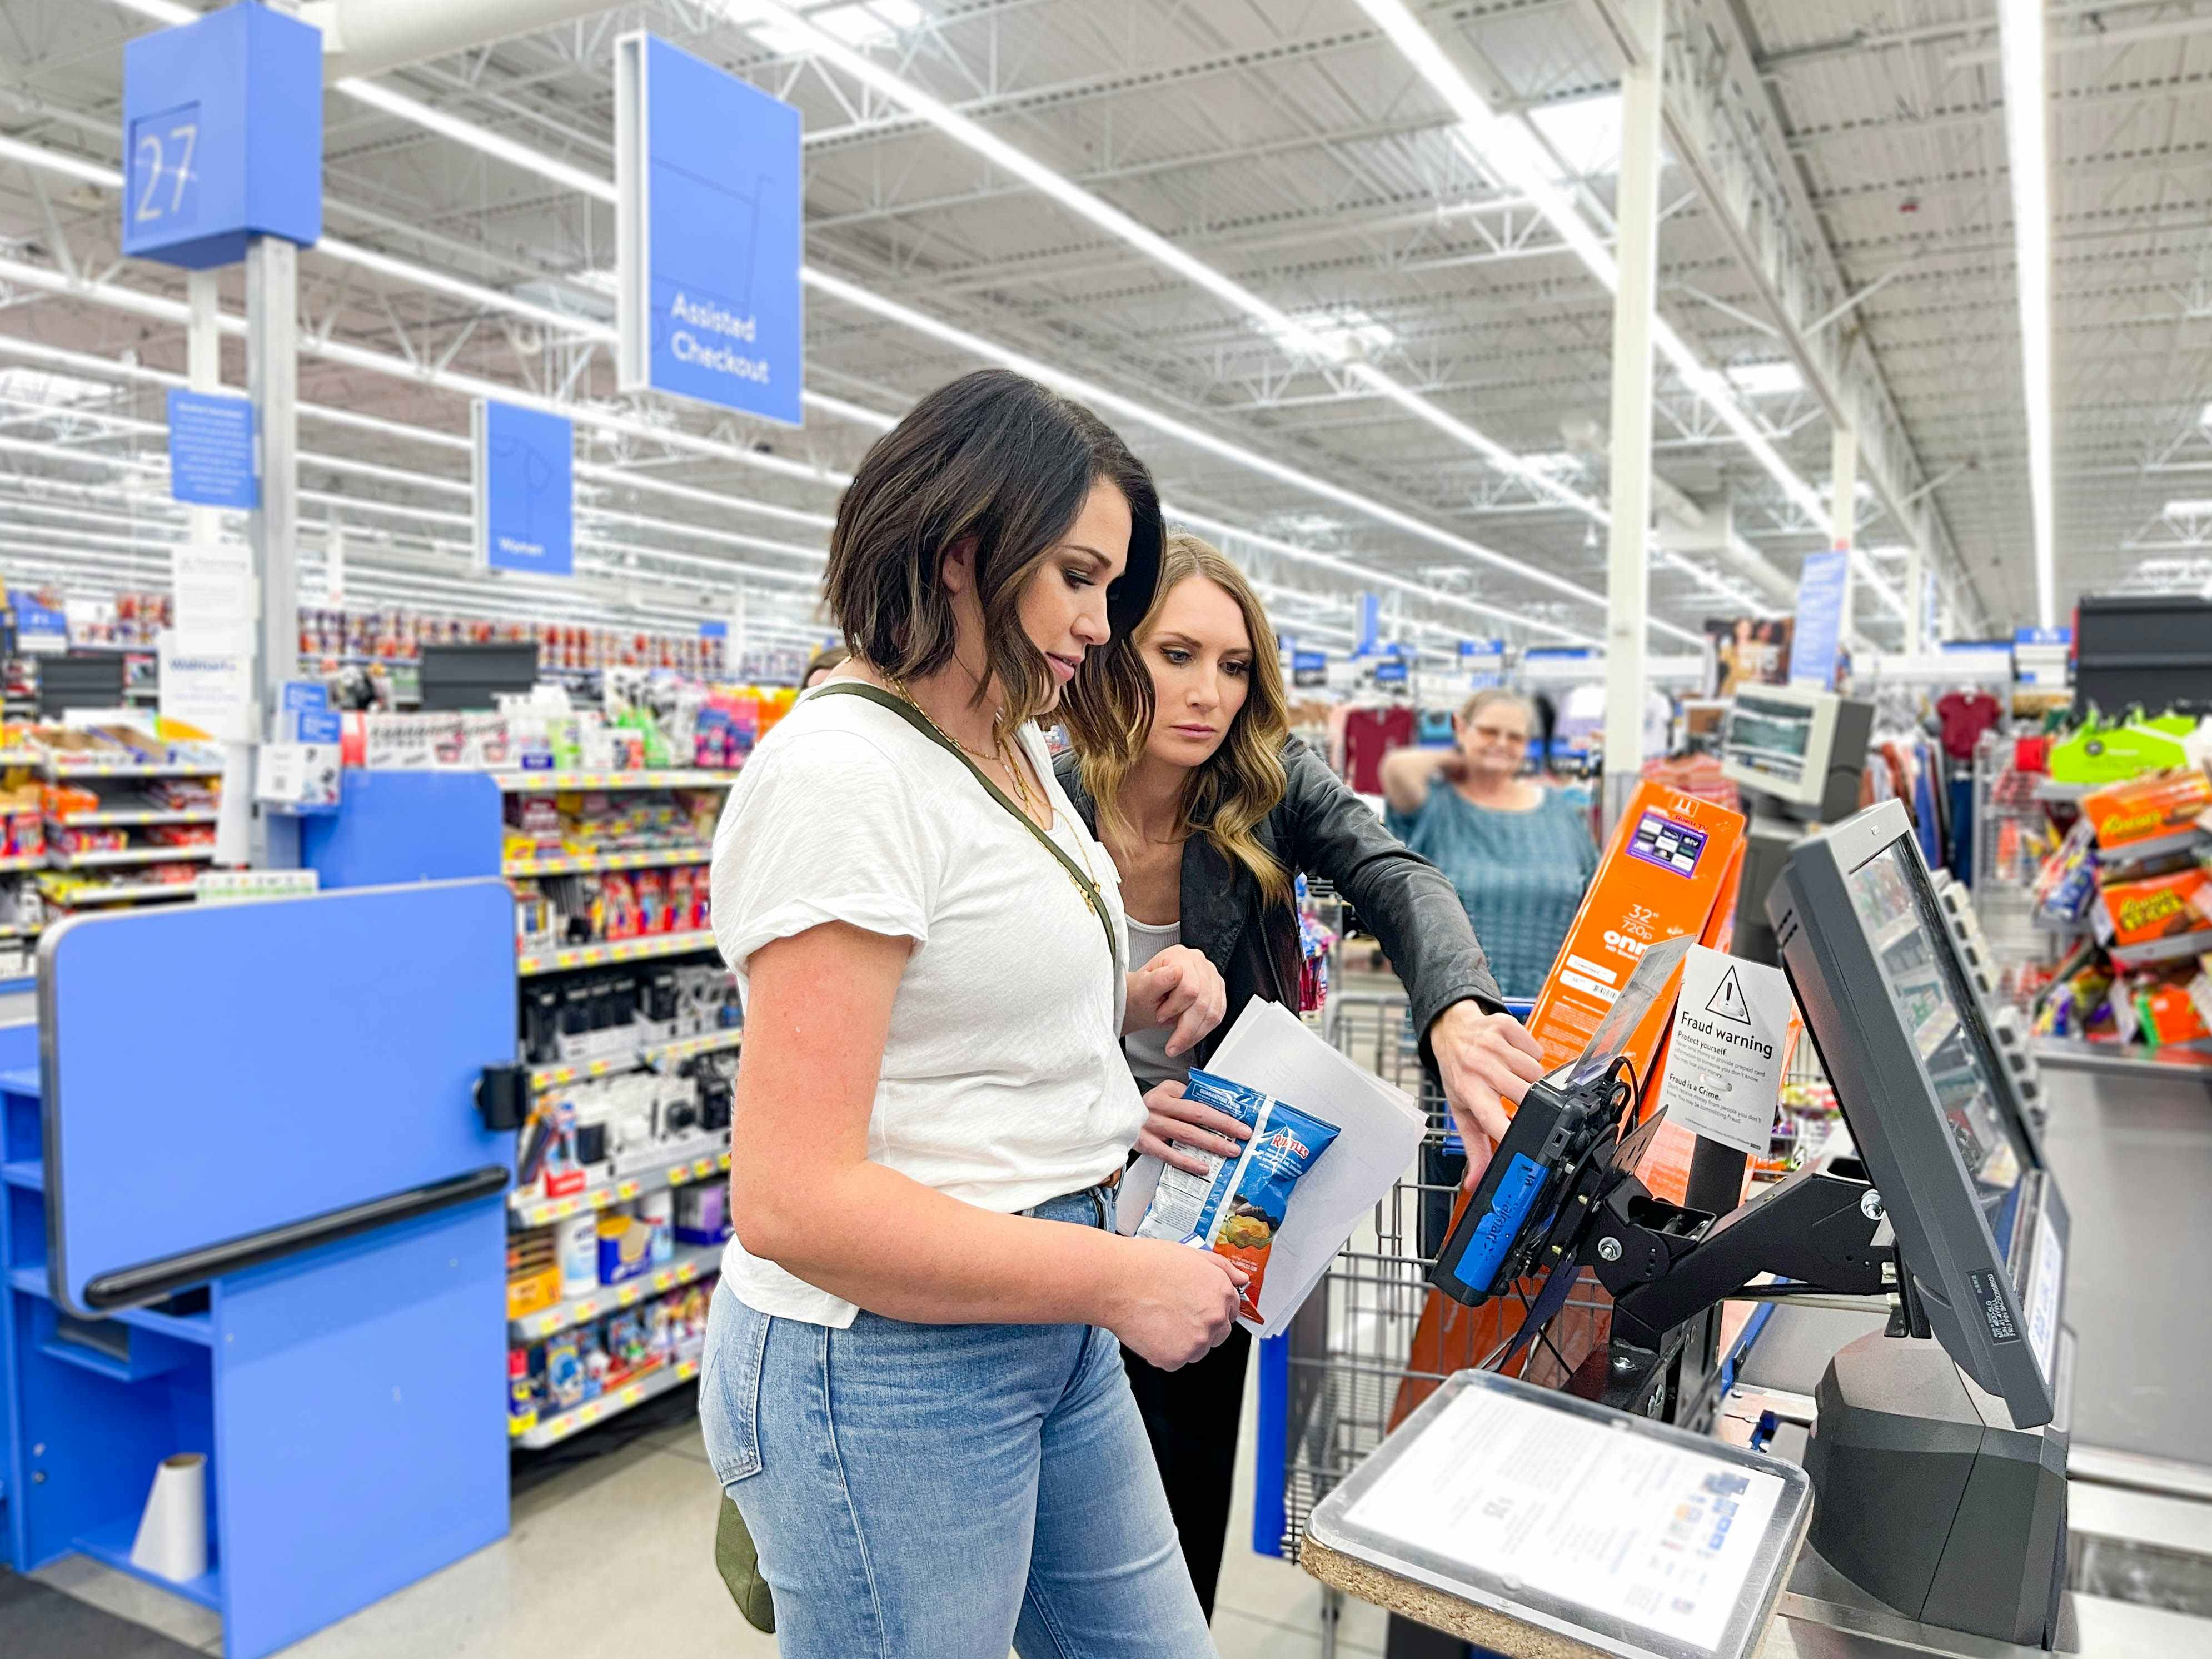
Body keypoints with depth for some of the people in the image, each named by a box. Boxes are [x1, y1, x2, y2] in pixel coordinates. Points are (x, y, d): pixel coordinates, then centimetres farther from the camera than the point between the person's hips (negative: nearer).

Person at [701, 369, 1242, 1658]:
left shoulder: (1016, 751, 8)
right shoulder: (844, 772, -21)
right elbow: (794, 1202, -27)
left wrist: (1126, 1004, 2)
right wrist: (1118, 1278, -21)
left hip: (1046, 1330, 9)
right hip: (888, 1368, -9)